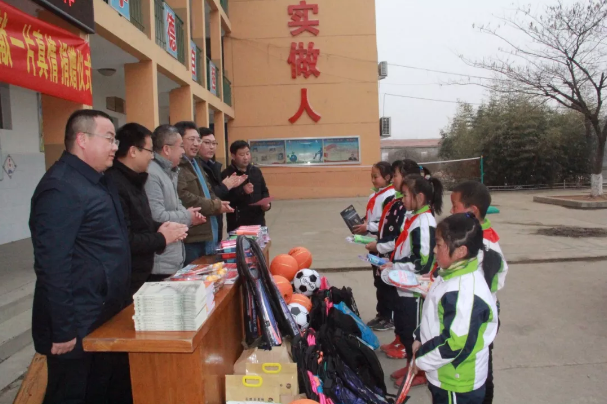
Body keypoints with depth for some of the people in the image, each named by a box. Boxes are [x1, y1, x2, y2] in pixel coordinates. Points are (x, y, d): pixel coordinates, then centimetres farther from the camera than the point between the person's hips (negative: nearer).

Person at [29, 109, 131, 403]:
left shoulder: (98, 181, 11)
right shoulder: (60, 188, -20)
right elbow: (53, 265, -24)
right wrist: (63, 330, -22)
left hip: (104, 317, 9)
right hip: (78, 326, -9)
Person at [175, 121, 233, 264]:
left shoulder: (196, 163, 19)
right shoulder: (177, 165, -15)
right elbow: (183, 198, -27)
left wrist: (219, 203, 1)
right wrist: (214, 206, -15)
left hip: (208, 234, 10)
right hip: (191, 238, -10)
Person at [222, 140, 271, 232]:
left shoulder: (256, 171, 11)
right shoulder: (226, 174, -8)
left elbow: (264, 191, 18)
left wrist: (267, 203, -1)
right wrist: (242, 191, -24)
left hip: (258, 220, 5)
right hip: (237, 223, -5)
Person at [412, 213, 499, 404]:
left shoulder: (465, 293, -32)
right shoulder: (451, 276, 0)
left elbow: (456, 343, -30)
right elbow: (435, 318, 13)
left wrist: (422, 359, -18)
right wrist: (420, 339, 7)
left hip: (458, 383, -9)